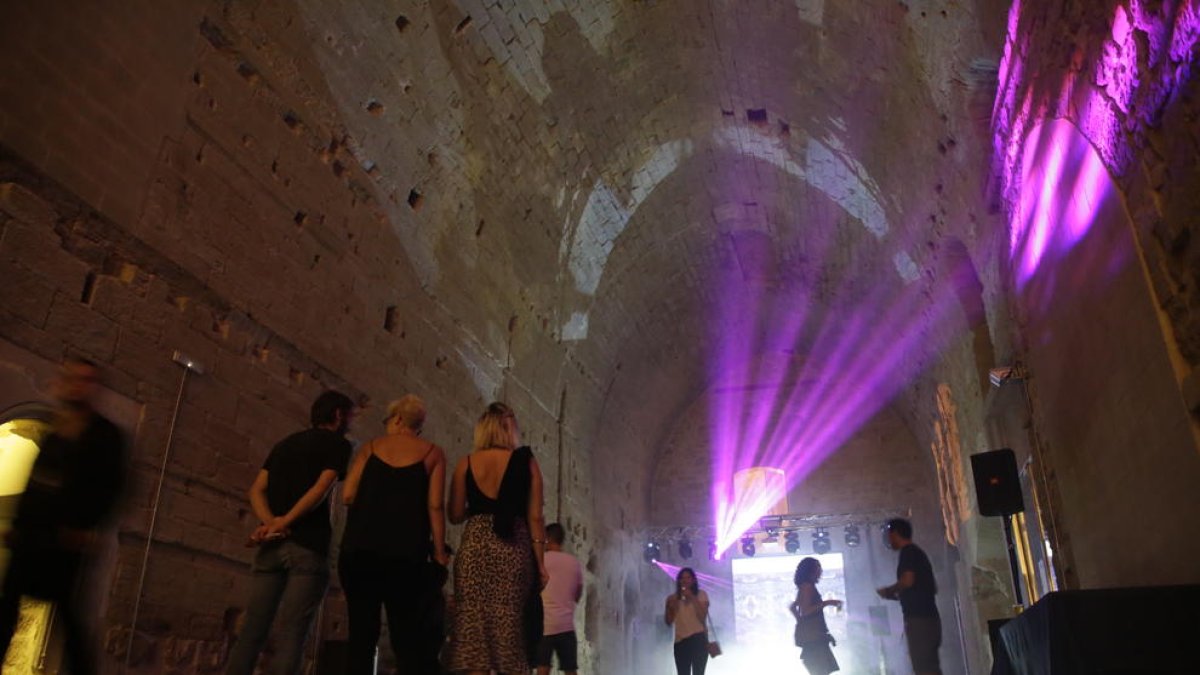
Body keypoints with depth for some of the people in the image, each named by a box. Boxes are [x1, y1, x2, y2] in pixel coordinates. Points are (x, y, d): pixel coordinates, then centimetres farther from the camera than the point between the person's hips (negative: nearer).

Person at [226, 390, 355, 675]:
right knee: (292, 633, -7)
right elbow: (320, 489, -12)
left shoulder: (285, 443, 23)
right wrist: (284, 522, -10)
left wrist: (270, 522, -3)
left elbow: (256, 490, 12)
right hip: (308, 546, -6)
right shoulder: (338, 443, 3)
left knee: (252, 629, 5)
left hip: (271, 545, 6)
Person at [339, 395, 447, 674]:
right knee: (408, 638, 2)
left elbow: (348, 496, 4)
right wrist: (439, 552, -1)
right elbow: (435, 505, -3)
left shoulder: (371, 447, 12)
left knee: (361, 634, 7)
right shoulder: (433, 453, 8)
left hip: (359, 549, 2)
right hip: (405, 554, -2)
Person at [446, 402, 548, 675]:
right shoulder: (526, 461, 2)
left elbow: (455, 515, 5)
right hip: (514, 550, -1)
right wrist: (540, 562, 2)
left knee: (474, 626, 3)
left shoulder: (466, 463, 5)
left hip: (474, 547, 1)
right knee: (511, 626, 5)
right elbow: (535, 517, -2)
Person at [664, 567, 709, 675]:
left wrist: (692, 598, -13)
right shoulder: (673, 598, 11)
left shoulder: (701, 595, 5)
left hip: (698, 639, -2)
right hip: (680, 641, 3)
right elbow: (669, 621, 8)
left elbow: (702, 617, -9)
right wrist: (670, 607, -7)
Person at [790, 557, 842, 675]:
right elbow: (805, 610, -20)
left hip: (812, 634, 10)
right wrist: (827, 603, -17)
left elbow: (792, 607, 26)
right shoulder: (807, 586, -10)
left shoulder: (807, 587, 18)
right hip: (810, 635, -10)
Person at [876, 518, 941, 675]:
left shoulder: (908, 552, -7)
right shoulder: (917, 552, 22)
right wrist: (896, 595, 24)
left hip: (919, 618, -10)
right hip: (927, 617, 10)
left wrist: (888, 591, -3)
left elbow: (908, 580, -21)